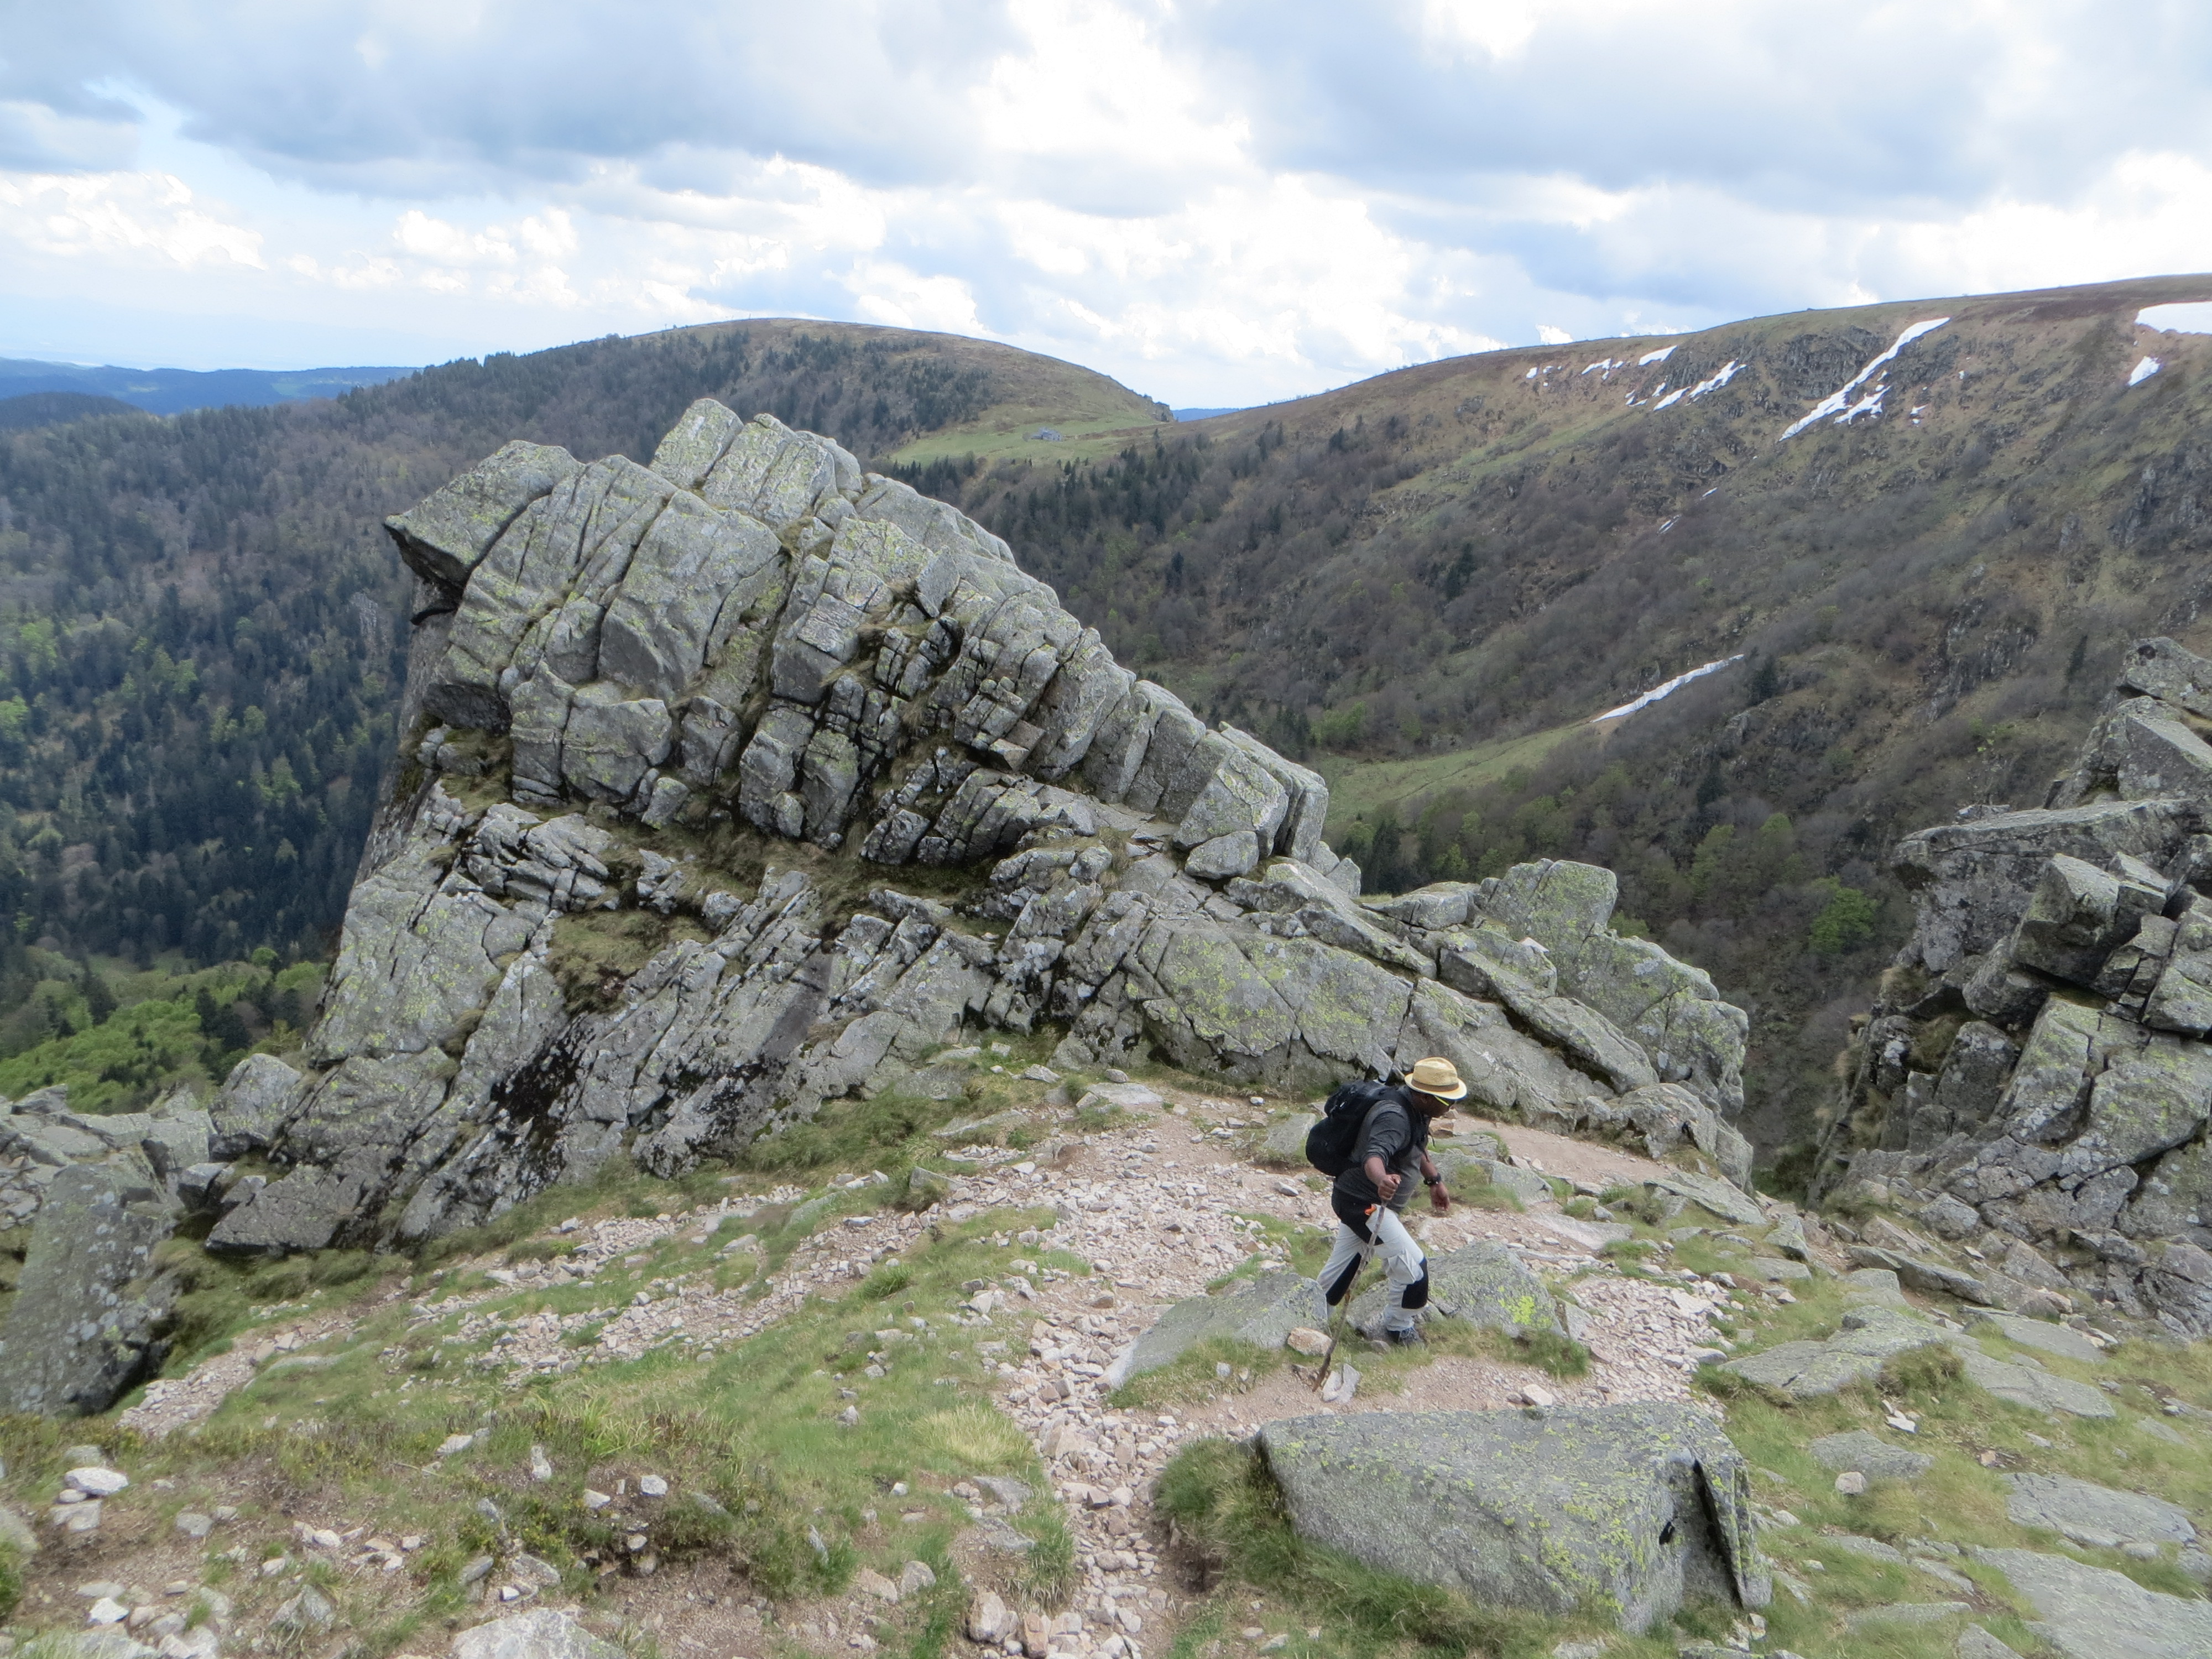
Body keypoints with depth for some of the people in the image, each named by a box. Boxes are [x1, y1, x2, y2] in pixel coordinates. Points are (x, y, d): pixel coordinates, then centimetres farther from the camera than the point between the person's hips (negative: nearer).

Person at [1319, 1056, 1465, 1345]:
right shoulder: (1395, 1117, -29)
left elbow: (1418, 1149, 24)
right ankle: (1398, 1329, 14)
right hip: (1362, 1202, -10)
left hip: (1358, 1200, 10)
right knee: (1412, 1265, -6)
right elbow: (1374, 1155, -47)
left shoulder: (1415, 1109, 3)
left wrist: (1434, 1181, 25)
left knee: (1343, 1266, 20)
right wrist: (1382, 1180, -67)